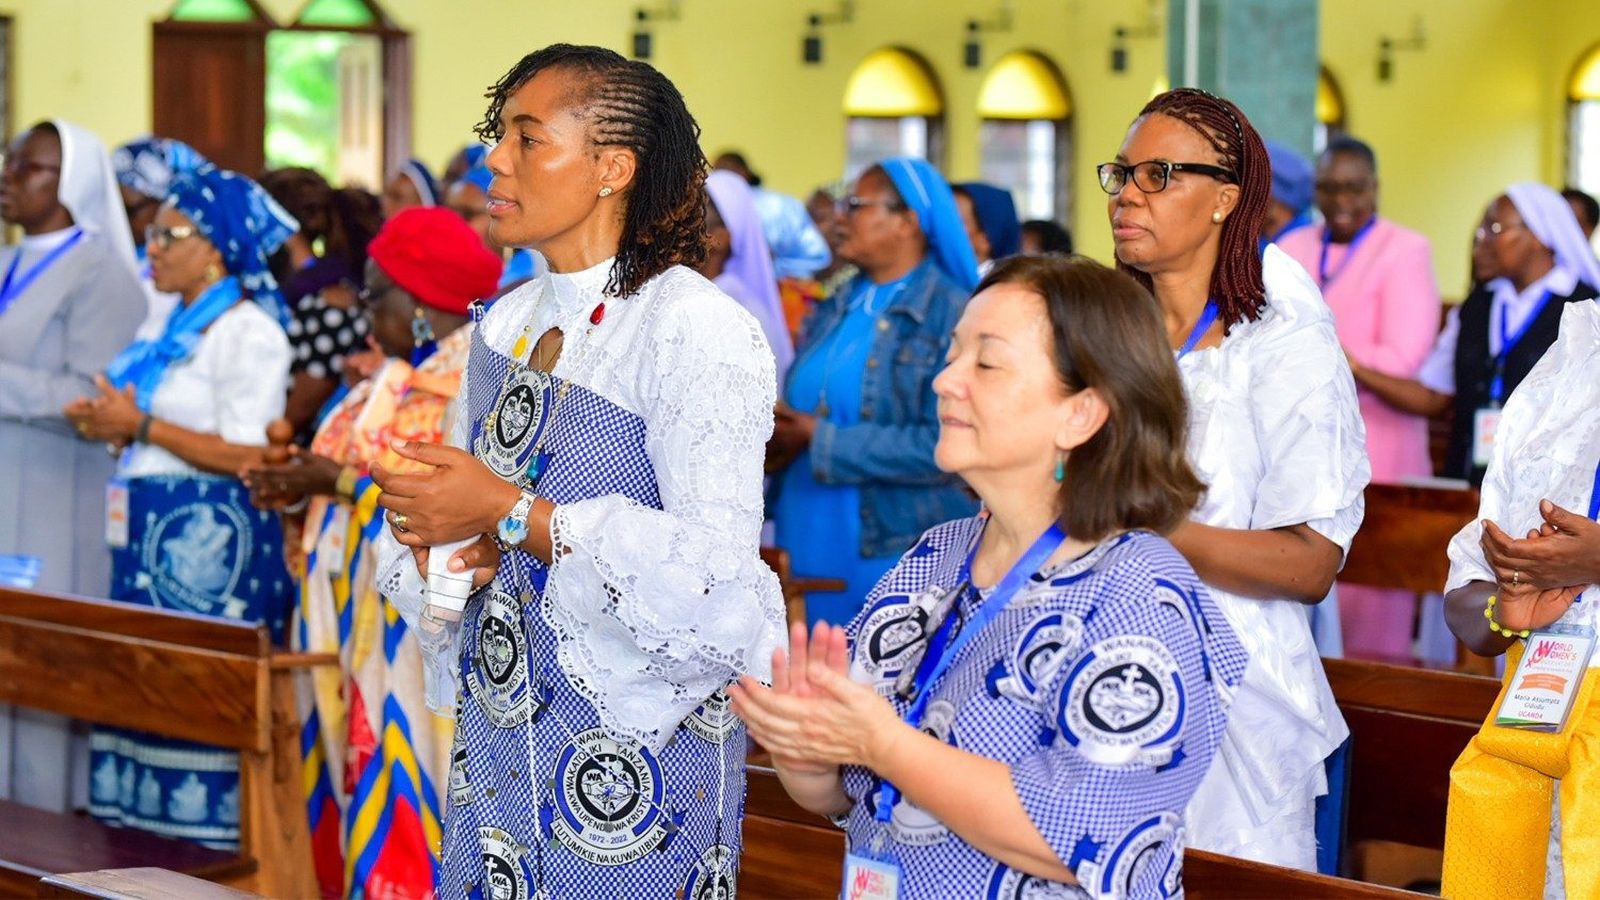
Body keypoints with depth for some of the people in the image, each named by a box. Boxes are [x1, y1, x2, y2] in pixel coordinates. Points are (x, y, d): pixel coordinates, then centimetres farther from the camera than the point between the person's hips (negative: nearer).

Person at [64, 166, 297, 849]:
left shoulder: (249, 332, -11)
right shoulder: (179, 328, 17)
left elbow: (248, 456, -17)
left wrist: (142, 425, -16)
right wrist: (113, 427, 5)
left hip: (210, 539, -9)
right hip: (153, 536, 9)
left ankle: (206, 838, -2)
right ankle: (150, 836, 14)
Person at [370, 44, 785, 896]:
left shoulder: (695, 330, -15)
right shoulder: (504, 324, 10)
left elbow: (711, 577, -24)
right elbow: (458, 504, 16)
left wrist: (511, 514, -23)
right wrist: (429, 542, -8)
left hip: (637, 757, -7)